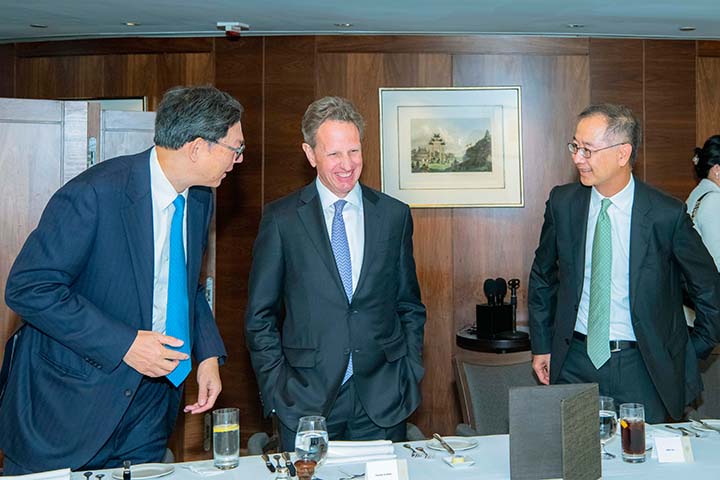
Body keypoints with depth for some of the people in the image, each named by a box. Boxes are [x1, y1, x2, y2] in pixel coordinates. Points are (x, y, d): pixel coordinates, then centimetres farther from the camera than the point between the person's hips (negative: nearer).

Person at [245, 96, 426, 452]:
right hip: (305, 399, -1)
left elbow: (410, 306, 10)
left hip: (383, 402, 2)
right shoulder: (281, 219, -2)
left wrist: (411, 378, 3)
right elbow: (260, 314, 2)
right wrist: (275, 387, -4)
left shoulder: (395, 215, 4)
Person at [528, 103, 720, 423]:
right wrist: (541, 346, 10)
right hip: (575, 363, 2)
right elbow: (542, 276, 11)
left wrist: (692, 354, 4)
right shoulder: (562, 202, -2)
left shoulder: (667, 214, -11)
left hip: (641, 368, -2)